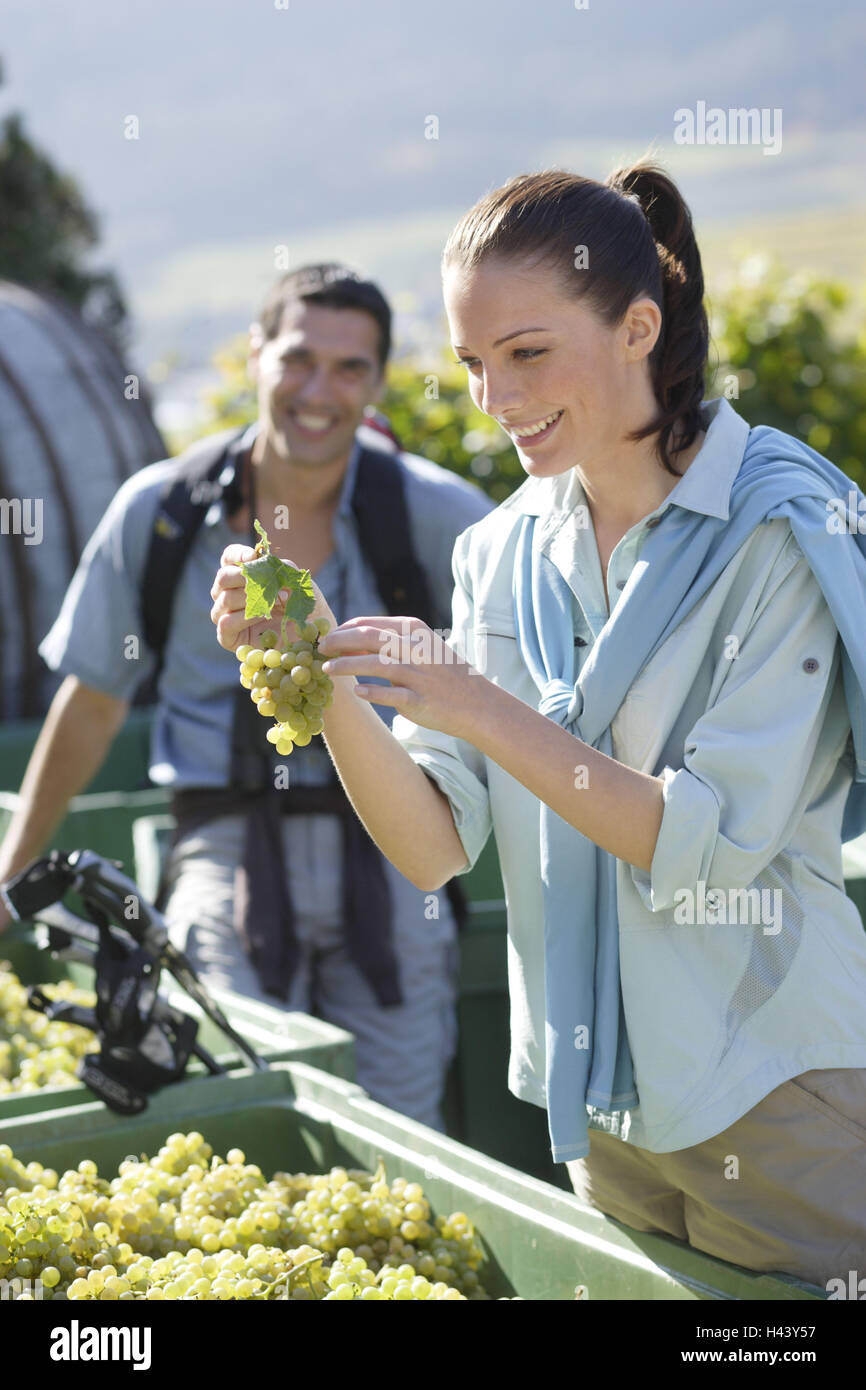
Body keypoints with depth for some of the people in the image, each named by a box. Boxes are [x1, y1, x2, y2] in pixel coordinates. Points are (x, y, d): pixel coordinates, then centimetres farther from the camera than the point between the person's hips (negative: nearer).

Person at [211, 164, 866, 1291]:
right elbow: (438, 848, -4)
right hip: (602, 1101, 5)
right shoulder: (504, 552, 2)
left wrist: (481, 708, -26)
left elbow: (711, 846, -21)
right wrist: (326, 679, -18)